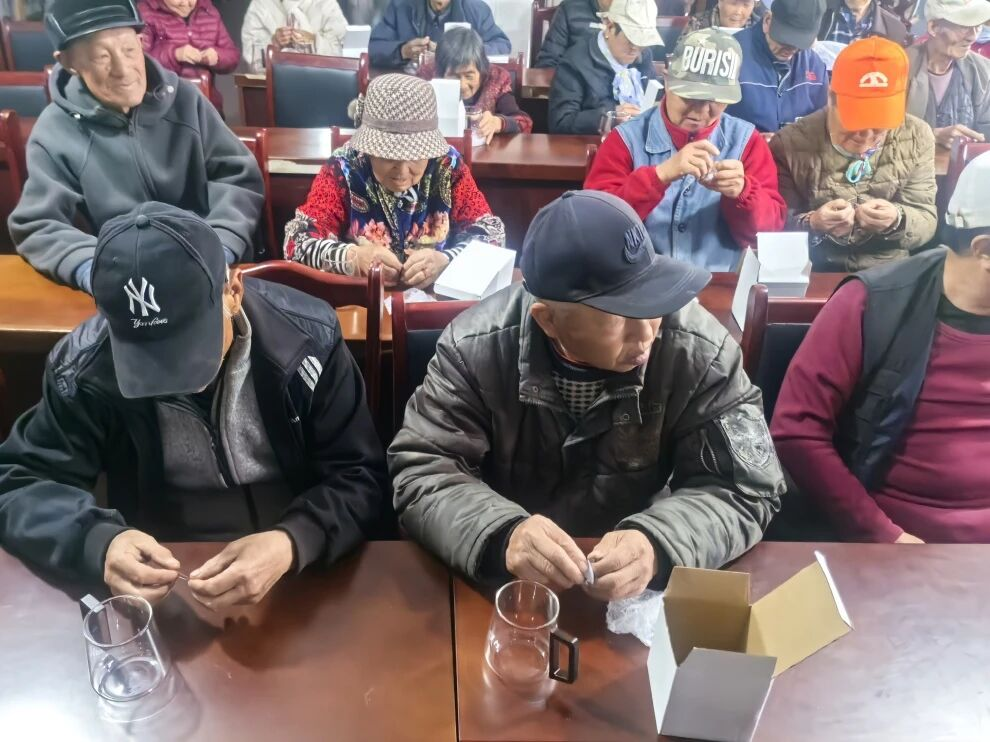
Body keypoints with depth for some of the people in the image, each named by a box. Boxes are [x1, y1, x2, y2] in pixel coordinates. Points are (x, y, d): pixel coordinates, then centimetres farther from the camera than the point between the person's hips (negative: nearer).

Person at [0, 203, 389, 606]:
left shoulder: (308, 341, -14)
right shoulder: (86, 362, -11)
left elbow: (360, 478, -11)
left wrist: (291, 544, -32)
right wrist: (98, 542, -25)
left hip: (299, 578, 0)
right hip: (158, 586, 1)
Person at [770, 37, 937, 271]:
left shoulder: (917, 138, 2)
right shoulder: (791, 144, -8)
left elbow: (927, 223, 0)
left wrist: (897, 222, -20)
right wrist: (811, 224, -25)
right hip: (813, 276, -2)